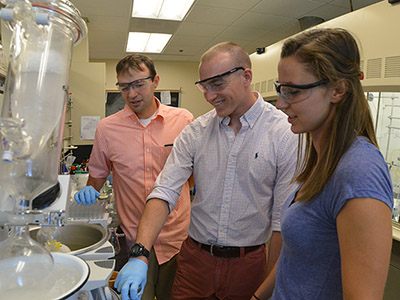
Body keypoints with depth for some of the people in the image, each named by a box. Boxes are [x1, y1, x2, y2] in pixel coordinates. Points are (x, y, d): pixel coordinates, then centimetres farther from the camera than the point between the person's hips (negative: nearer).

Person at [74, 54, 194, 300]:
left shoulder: (183, 120, -4)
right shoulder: (106, 128, -2)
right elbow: (98, 173, 12)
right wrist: (91, 190, -6)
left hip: (179, 234, 1)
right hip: (133, 236, 0)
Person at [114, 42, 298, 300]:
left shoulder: (285, 133, -13)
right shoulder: (195, 132, -5)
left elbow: (284, 218, -10)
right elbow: (165, 192, -10)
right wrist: (140, 255, -21)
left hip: (247, 263, -2)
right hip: (195, 258, 3)